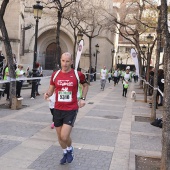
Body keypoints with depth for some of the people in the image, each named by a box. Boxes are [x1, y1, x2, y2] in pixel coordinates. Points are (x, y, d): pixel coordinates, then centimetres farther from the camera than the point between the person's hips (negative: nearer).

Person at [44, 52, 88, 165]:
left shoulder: (77, 74, -7)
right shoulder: (55, 75, 0)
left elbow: (85, 85, 11)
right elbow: (51, 89, 9)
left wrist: (83, 98, 0)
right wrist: (47, 94, -14)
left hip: (71, 110, -3)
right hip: (58, 109, 4)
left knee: (64, 136, -12)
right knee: (60, 136, 14)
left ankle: (70, 149, 23)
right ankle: (65, 153, 42)